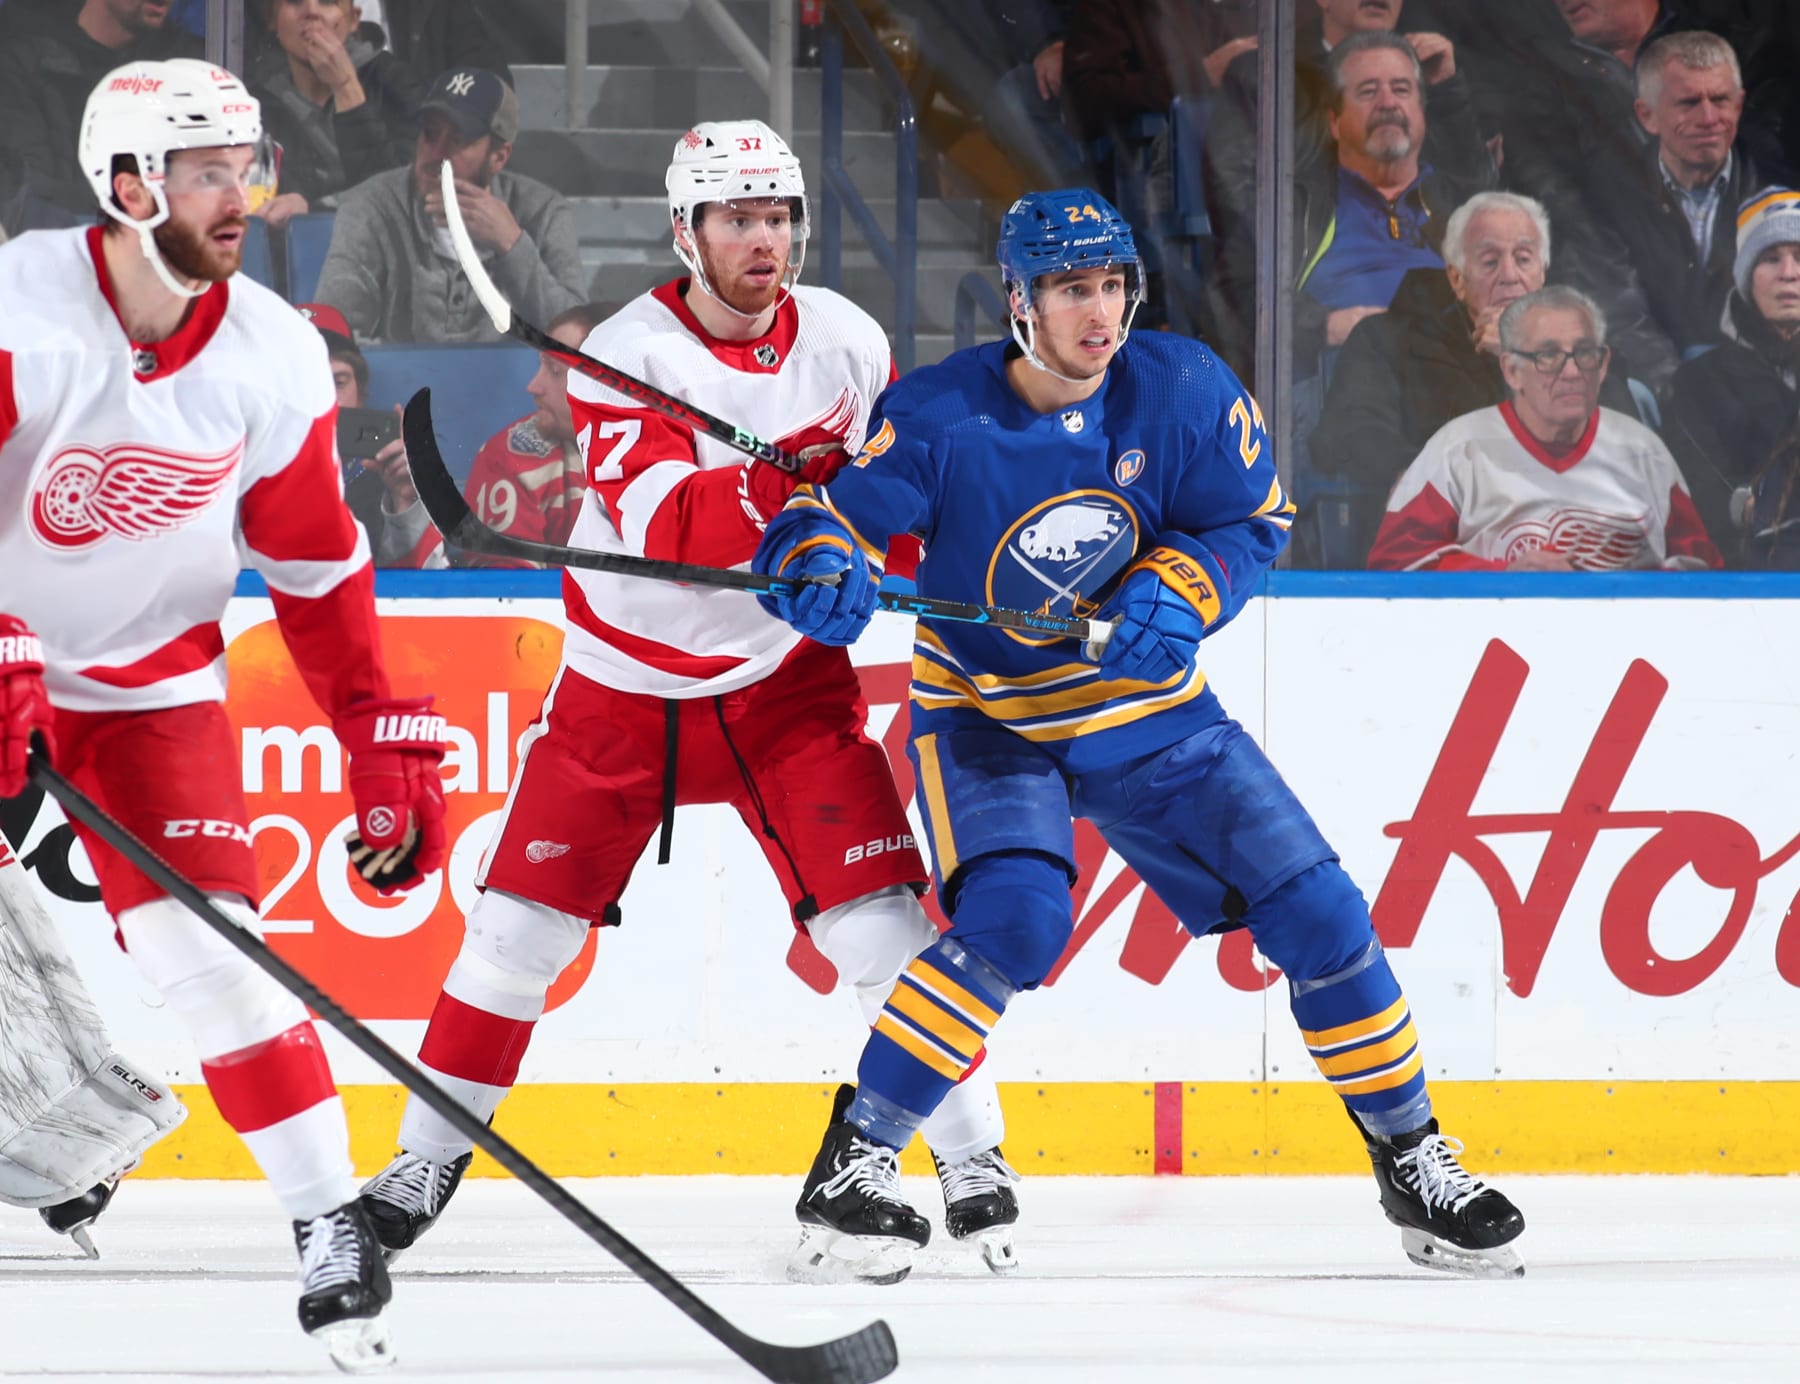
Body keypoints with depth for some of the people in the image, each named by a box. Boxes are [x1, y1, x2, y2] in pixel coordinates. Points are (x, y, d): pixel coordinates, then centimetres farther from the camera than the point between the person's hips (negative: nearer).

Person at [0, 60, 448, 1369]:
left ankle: (330, 1215, -5)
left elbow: (320, 572, 1)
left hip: (152, 681, 2)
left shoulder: (275, 357, -9)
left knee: (209, 941, -11)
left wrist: (390, 750, -2)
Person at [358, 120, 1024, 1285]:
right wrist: (786, 481, -45)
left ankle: (972, 1157, -2)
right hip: (625, 685, -1)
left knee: (878, 915, -11)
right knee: (522, 924, 0)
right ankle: (430, 1156, 16)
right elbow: (665, 525, -31)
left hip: (784, 679, 1)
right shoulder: (624, 357, -18)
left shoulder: (849, 342, -5)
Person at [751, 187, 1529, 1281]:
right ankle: (853, 1159, -17)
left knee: (1316, 910, -3)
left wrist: (1176, 591, -21)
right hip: (987, 715, -3)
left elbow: (1252, 520, -2)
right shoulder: (941, 416, -20)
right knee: (1015, 919, -29)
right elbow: (819, 522, -19)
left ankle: (1412, 1159, 14)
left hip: (1149, 709, 4)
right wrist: (824, 567, -43)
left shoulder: (1183, 391, -13)